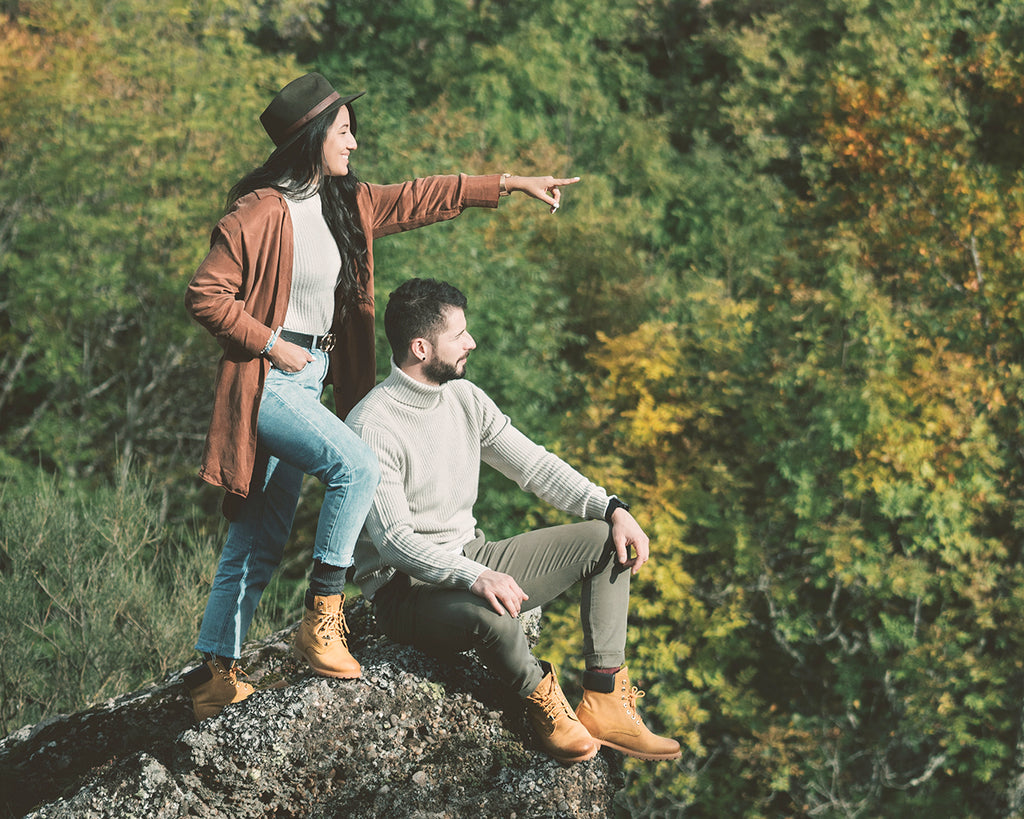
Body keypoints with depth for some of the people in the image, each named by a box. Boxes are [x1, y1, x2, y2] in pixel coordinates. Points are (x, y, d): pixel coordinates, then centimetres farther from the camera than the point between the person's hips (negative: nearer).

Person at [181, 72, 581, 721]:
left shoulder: (346, 204, 8)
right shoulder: (262, 212, -15)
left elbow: (421, 199, 17)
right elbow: (206, 295, -14)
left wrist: (513, 183, 18)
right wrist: (271, 343, -15)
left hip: (311, 380, 8)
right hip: (267, 381, -8)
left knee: (261, 542, 8)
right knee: (358, 466, -26)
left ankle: (216, 676, 13)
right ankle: (323, 614, -15)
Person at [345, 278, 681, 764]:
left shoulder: (464, 398, 5)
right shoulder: (371, 427, -20)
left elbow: (533, 466, 10)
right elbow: (394, 540, -26)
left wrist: (612, 508, -4)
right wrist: (474, 578, -40)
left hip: (474, 560, 9)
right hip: (406, 591, -9)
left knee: (606, 542, -1)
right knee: (490, 614, -41)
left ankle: (604, 704, -11)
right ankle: (543, 701, -9)